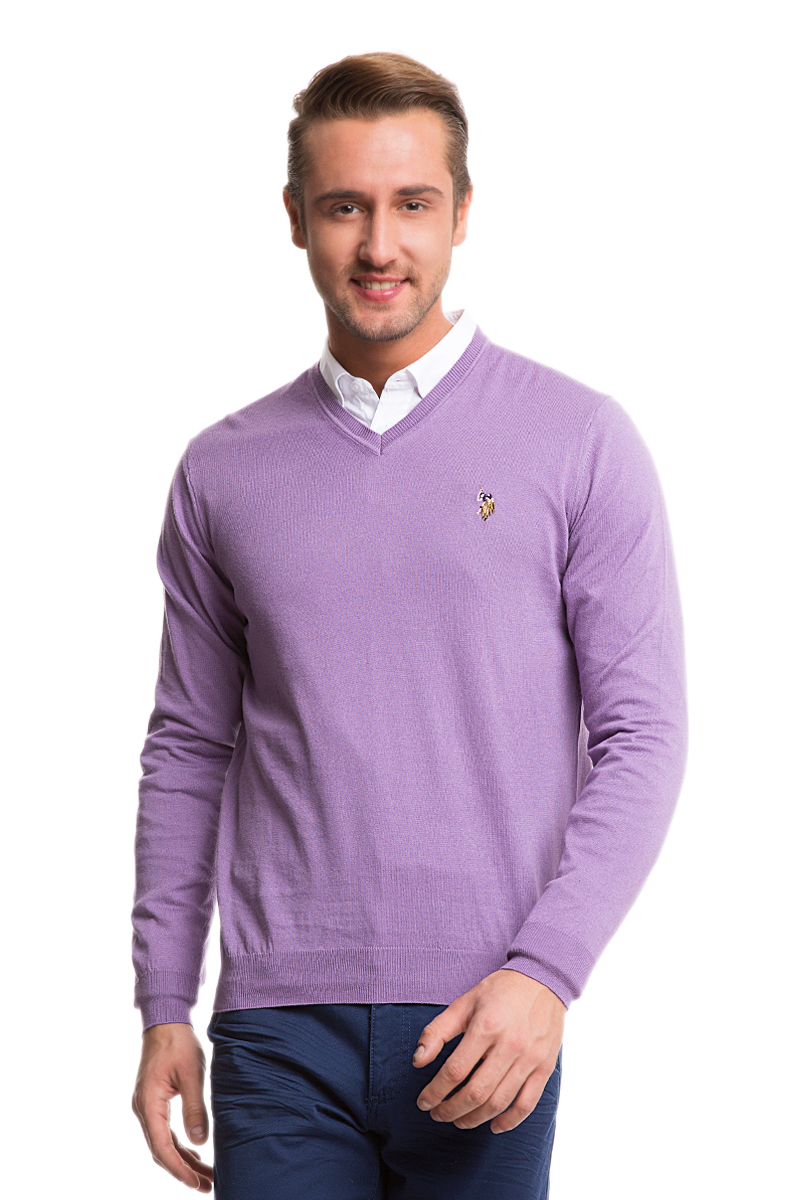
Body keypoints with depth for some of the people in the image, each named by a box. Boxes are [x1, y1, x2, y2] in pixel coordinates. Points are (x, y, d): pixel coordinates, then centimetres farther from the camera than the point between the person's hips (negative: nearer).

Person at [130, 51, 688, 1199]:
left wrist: (545, 973, -14)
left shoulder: (580, 441, 0)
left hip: (485, 1026, -2)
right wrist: (164, 1009, 8)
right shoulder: (223, 471, 9)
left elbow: (641, 735, -3)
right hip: (279, 1030, 2)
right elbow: (189, 749, 13)